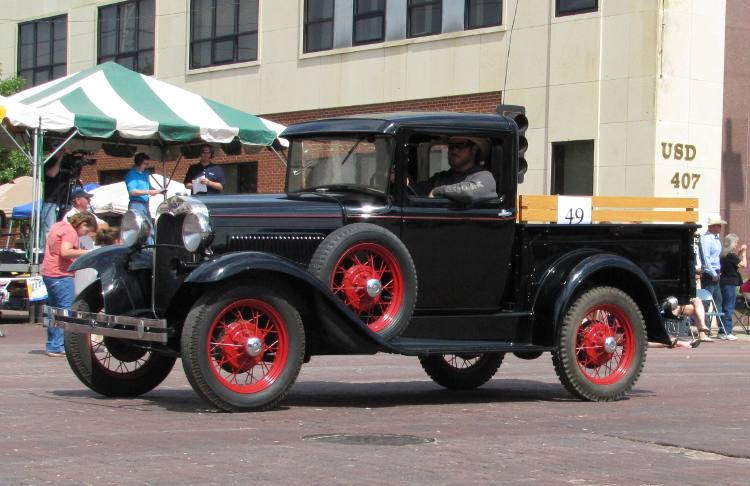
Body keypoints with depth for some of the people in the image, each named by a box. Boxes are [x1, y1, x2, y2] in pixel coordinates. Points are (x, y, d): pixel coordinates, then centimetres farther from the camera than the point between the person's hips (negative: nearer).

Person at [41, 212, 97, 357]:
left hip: (48, 273, 10)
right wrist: (85, 252, -19)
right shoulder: (70, 231, -13)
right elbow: (65, 252, -25)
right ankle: (57, 346, -15)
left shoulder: (58, 226, 18)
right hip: (61, 275, -10)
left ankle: (52, 345, 19)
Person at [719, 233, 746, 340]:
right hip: (730, 283, -9)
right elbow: (744, 264, -13)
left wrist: (739, 252, 14)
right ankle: (726, 332, -6)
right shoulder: (731, 255, -15)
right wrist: (743, 253, -2)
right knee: (729, 308, -5)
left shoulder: (724, 255, 10)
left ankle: (722, 331, 16)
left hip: (724, 282, 9)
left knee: (725, 307, 13)